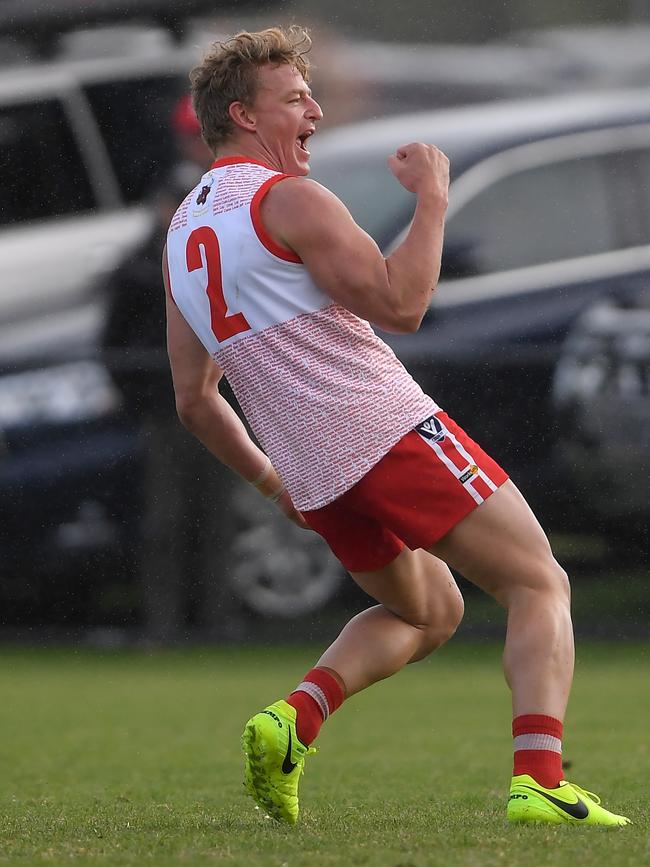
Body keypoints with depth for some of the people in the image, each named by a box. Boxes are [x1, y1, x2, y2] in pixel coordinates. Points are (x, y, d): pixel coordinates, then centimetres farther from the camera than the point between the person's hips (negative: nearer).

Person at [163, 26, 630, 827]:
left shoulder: (181, 231, 16)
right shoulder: (289, 198, -9)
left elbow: (193, 398, 18)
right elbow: (400, 305, -17)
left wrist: (271, 481, 26)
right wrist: (433, 201, -7)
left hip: (313, 480, 8)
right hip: (389, 430, -8)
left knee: (428, 612, 26)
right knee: (539, 586, -1)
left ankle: (294, 716, 2)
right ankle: (538, 781, -20)